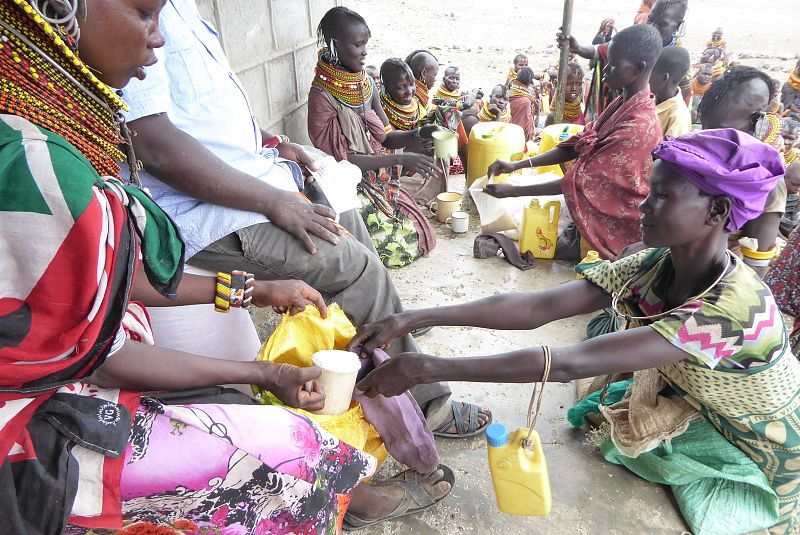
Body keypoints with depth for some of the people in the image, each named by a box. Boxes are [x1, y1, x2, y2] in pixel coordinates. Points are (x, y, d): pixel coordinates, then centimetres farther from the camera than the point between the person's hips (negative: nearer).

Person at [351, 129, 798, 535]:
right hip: (701, 410, 5)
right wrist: (412, 319, -32)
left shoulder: (734, 308, -38)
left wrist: (427, 368, -45)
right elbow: (537, 307, -25)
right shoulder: (652, 267, -17)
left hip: (761, 462, -5)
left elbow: (567, 364, -45)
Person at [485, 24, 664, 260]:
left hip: (612, 222, -8)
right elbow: (576, 146, 1)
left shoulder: (638, 127, -29)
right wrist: (516, 165, -7)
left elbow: (581, 182, -27)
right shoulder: (624, 103, 0)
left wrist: (514, 191, -23)